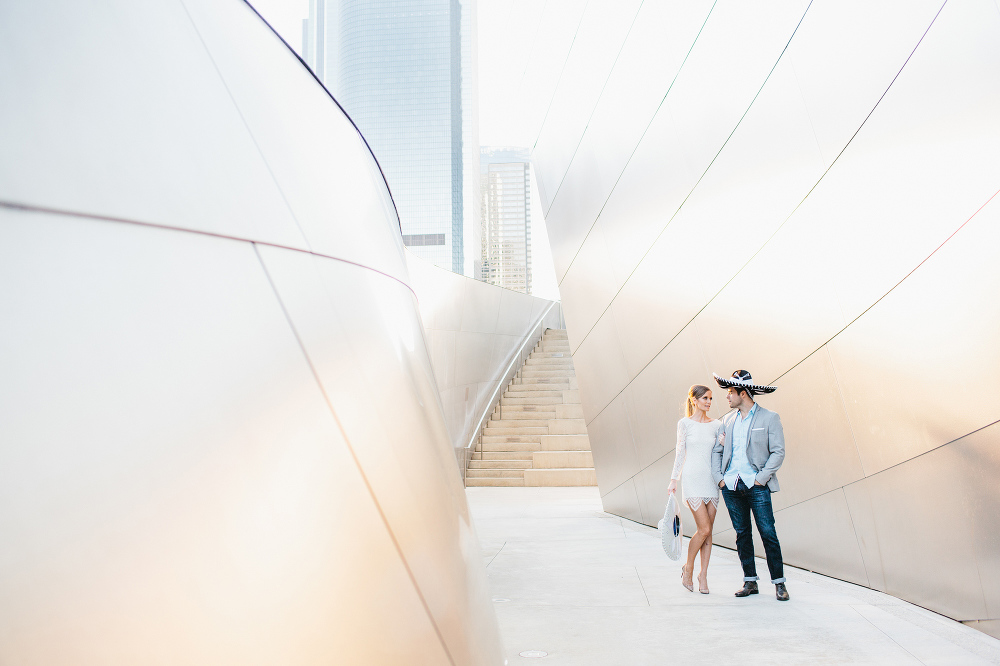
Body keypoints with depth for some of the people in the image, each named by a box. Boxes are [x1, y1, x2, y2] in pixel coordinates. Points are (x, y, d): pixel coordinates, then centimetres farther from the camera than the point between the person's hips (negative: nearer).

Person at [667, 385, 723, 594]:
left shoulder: (716, 425, 9)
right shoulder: (684, 423, 0)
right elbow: (680, 452, 2)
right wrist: (674, 479, 0)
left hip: (712, 480, 4)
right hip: (692, 479, -4)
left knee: (708, 531, 4)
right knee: (704, 529, -10)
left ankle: (703, 576, 13)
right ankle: (688, 568, 11)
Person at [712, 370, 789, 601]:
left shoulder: (769, 418, -1)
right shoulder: (727, 420, 13)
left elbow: (778, 452, -4)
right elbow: (717, 450, 16)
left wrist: (761, 478, -11)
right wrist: (718, 477, 3)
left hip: (757, 486, -4)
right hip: (731, 486, 5)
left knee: (768, 533, -5)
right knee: (742, 534, 8)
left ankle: (779, 583, 5)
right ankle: (750, 581, 16)